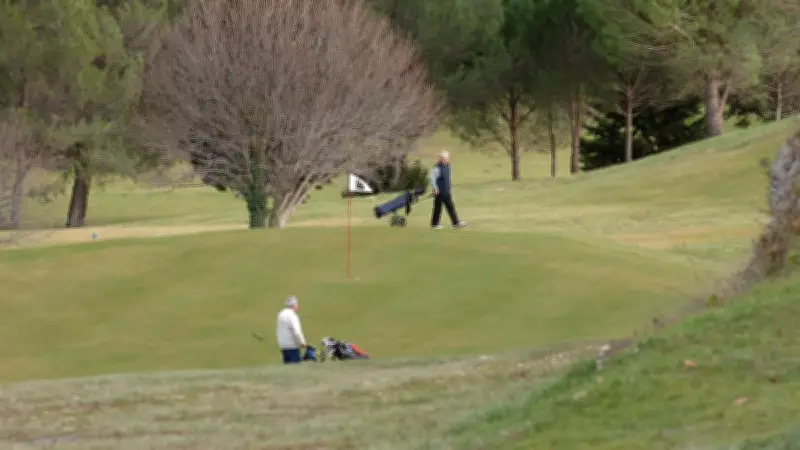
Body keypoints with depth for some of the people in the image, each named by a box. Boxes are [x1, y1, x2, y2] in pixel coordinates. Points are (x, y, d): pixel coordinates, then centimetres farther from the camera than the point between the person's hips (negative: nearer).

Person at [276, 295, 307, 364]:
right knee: (296, 364, -6)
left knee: (287, 363, 11)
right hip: (292, 345, -8)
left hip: (283, 345, 8)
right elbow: (296, 331, -20)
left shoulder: (281, 314, 11)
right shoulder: (291, 315, -16)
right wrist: (302, 342, -9)